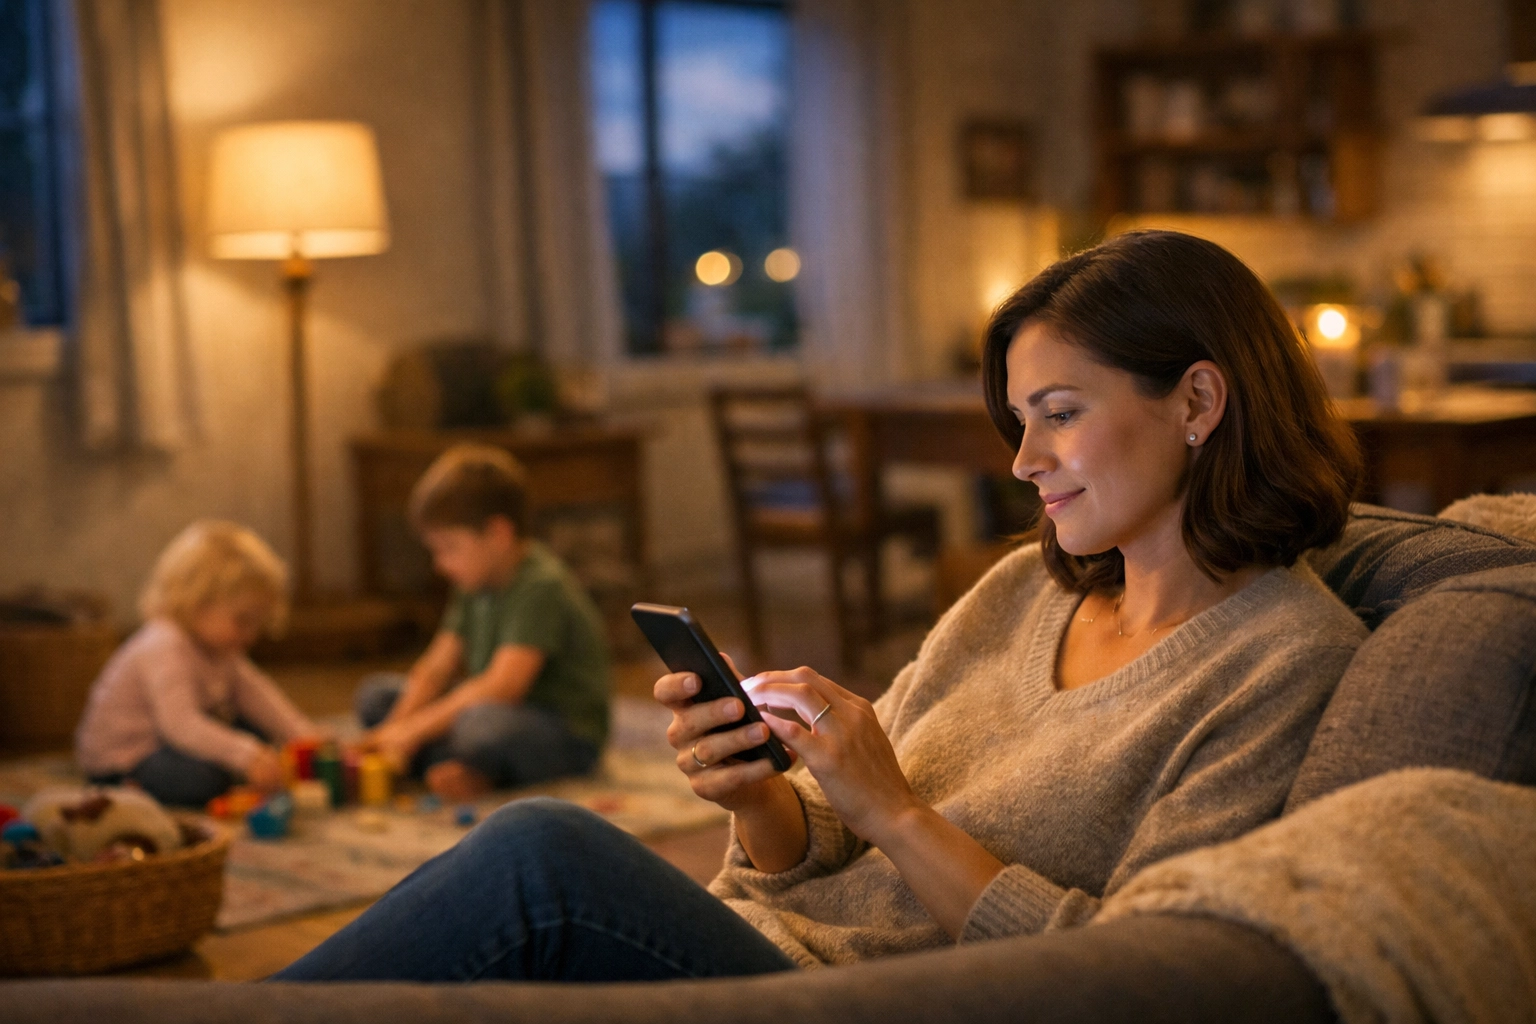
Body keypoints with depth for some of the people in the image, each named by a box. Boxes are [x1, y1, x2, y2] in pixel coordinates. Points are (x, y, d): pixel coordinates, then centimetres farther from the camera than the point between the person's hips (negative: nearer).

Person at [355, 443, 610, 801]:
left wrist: (413, 729, -26)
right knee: (375, 695, 4)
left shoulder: (541, 586, -21)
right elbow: (435, 668, 4)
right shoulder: (475, 583, 9)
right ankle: (471, 770, -14)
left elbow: (502, 686, -29)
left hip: (566, 736, -10)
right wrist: (393, 731, -12)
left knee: (484, 722, -41)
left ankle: (479, 770, -6)